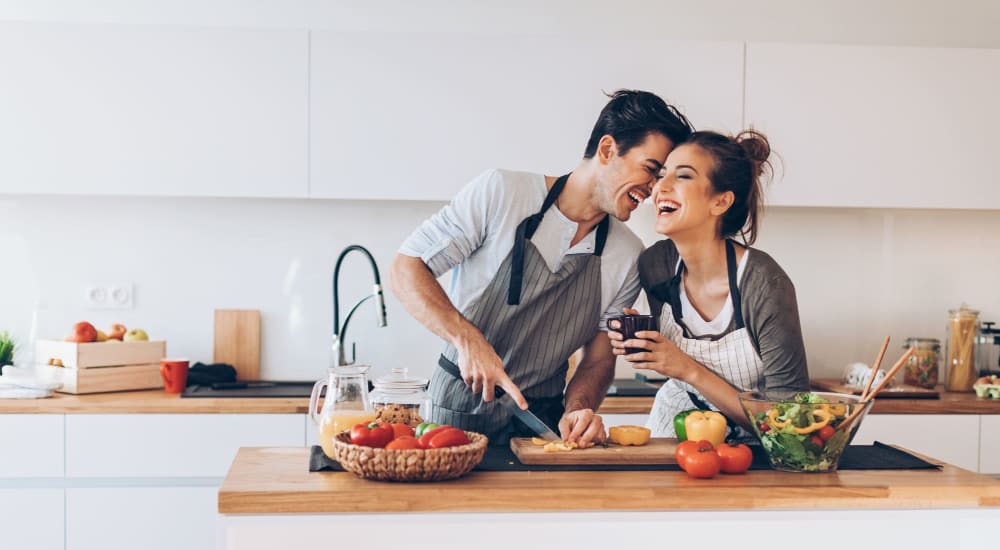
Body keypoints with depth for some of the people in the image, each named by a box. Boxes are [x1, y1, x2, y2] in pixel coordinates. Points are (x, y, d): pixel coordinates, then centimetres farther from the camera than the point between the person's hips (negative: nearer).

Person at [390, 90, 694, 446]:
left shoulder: (629, 257, 1)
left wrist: (578, 409, -14)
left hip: (543, 420, 4)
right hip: (459, 410, -4)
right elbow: (406, 270, -8)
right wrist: (467, 338, -22)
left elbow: (599, 359, 7)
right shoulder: (500, 192, -10)